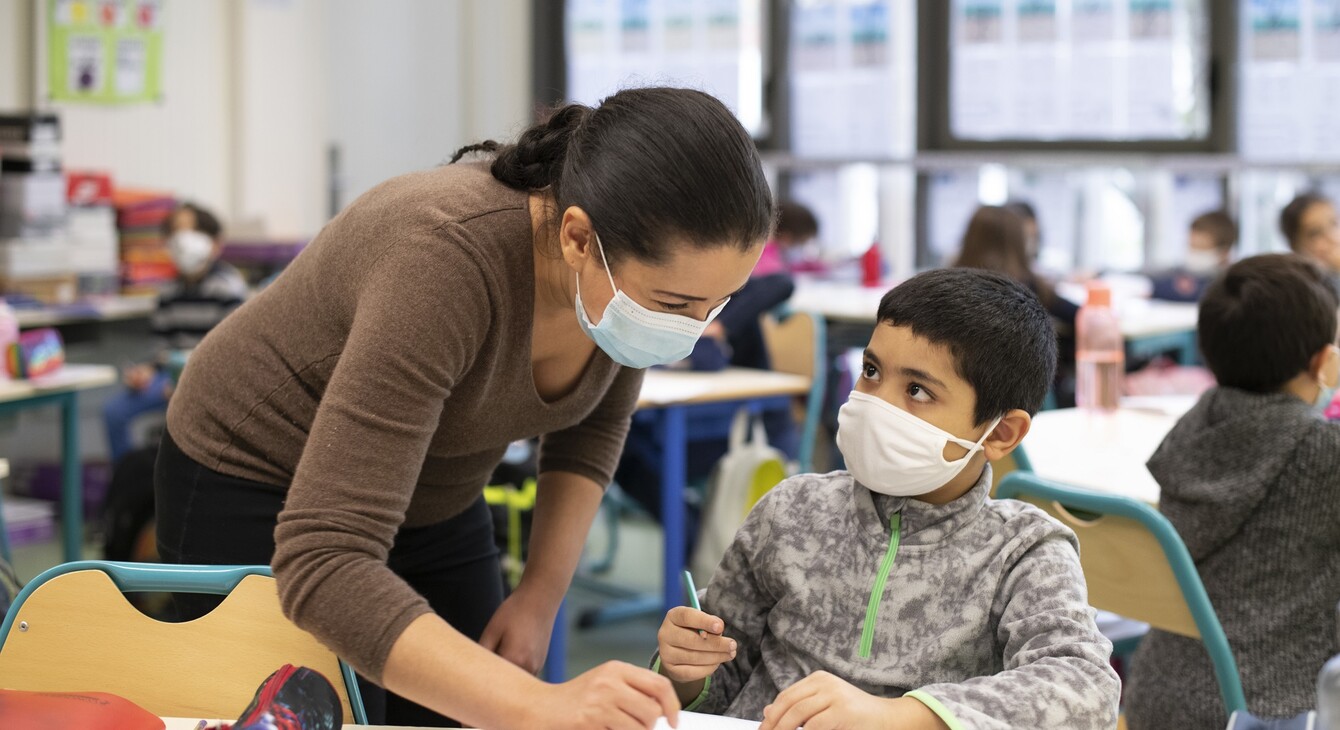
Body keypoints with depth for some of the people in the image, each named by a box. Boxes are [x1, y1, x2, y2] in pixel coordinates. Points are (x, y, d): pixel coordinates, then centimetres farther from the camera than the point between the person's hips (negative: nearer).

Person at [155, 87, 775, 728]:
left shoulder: (638, 267, -19)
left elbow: (592, 422, 4)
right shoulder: (446, 260, -39)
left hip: (433, 500, 6)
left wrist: (542, 593, -8)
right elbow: (323, 567, -44)